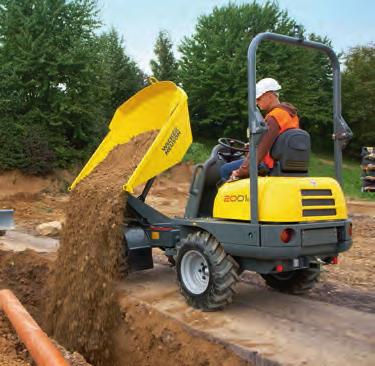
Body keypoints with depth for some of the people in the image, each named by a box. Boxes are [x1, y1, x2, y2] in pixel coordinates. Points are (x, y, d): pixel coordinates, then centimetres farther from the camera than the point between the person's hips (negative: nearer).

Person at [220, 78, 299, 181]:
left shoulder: (273, 117, -20)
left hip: (271, 165, -10)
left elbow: (261, 149, -25)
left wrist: (241, 171, -22)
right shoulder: (291, 112, 11)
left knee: (225, 170, -5)